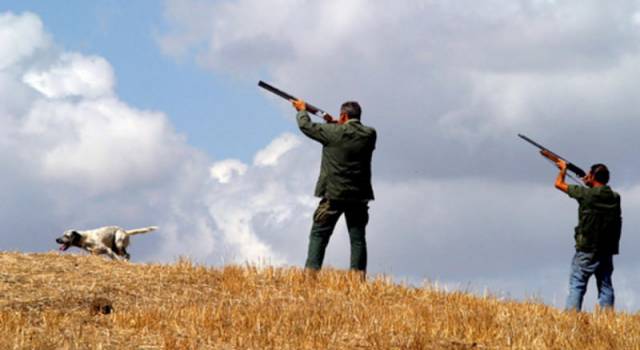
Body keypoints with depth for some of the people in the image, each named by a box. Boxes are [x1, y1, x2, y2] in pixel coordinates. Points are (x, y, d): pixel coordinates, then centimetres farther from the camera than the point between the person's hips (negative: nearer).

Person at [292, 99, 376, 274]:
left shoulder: (334, 132, -10)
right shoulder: (369, 134, 0)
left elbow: (306, 126, 4)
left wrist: (302, 110, 23)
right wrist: (336, 124, 22)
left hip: (334, 194, -3)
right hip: (359, 195, 3)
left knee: (319, 235, 5)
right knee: (358, 238, 7)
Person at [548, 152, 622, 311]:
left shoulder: (586, 194, -10)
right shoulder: (614, 197, 3)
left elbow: (559, 184, 3)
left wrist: (563, 169, 21)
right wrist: (589, 183, 32)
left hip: (587, 250, -5)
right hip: (607, 251, 5)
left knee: (576, 286, -3)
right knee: (605, 287, 10)